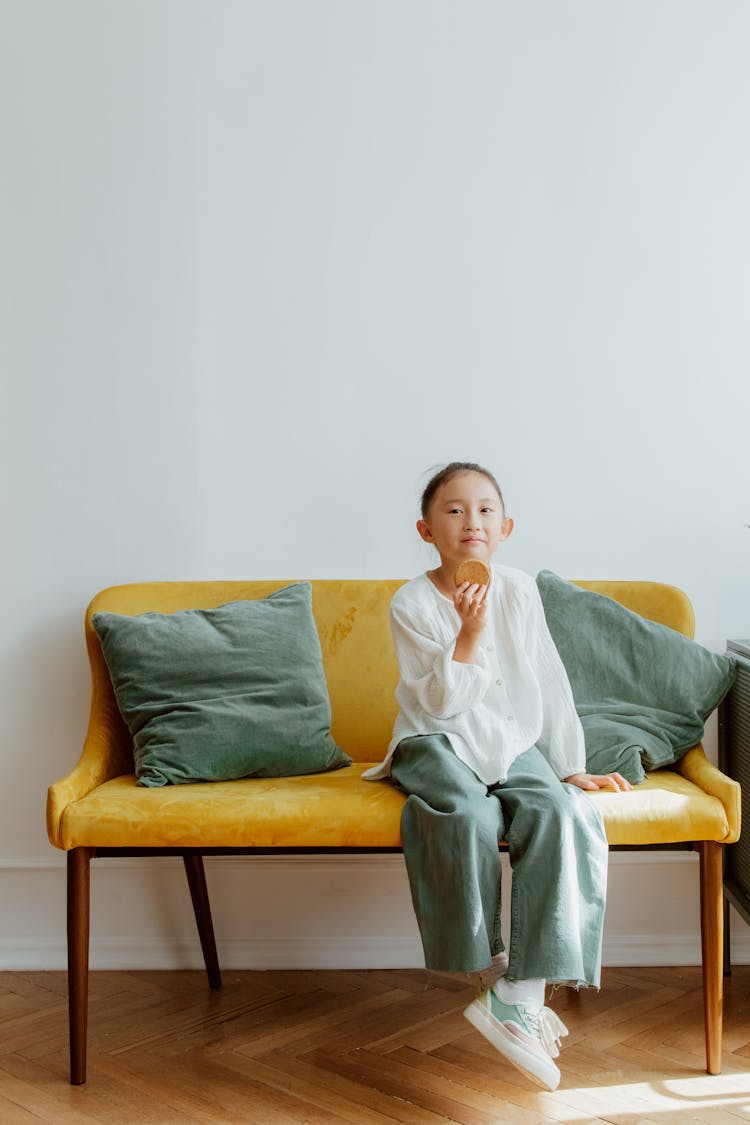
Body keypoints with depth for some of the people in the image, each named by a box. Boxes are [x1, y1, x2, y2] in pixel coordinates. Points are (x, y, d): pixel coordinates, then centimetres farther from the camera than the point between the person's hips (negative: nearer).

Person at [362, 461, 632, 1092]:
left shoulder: (521, 591, 4)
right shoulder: (412, 604, -7)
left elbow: (550, 686, 9)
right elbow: (442, 704, -15)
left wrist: (572, 767, 7)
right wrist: (469, 631, -26)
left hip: (513, 744, 3)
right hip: (437, 744, -3)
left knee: (562, 813, -27)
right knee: (470, 813, -36)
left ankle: (520, 995, -25)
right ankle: (490, 970, -15)